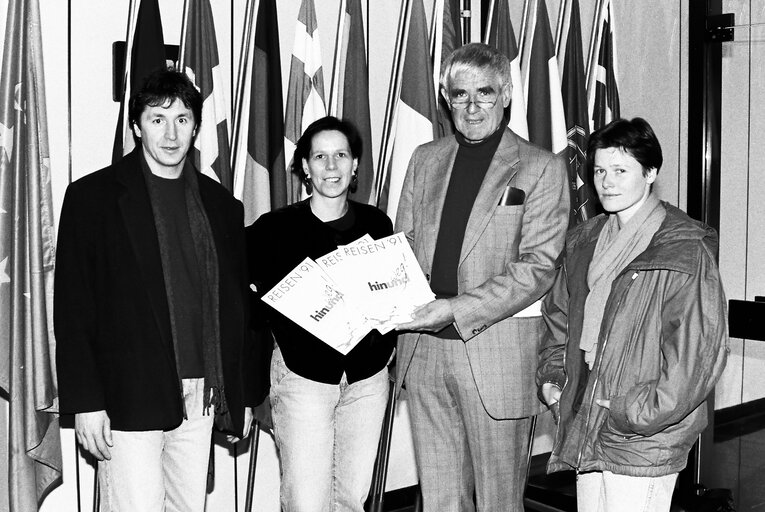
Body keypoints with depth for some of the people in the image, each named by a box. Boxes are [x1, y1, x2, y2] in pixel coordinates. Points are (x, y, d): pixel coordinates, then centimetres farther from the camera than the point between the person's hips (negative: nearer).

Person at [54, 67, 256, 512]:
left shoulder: (222, 205, 10)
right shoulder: (93, 196, -1)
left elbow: (236, 306, 12)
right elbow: (73, 309, -4)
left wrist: (243, 397, 10)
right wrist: (86, 402, -9)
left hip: (202, 398, 4)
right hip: (129, 399, -4)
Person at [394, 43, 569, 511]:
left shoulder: (541, 167, -2)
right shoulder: (425, 160, 13)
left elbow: (538, 267, -9)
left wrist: (458, 309, -19)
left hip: (498, 348, -4)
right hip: (423, 347, 4)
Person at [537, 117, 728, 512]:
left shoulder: (685, 251, -11)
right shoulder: (584, 242, 12)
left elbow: (699, 350, -16)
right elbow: (558, 316, 23)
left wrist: (638, 416, -17)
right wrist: (550, 378, 9)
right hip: (584, 430, 6)